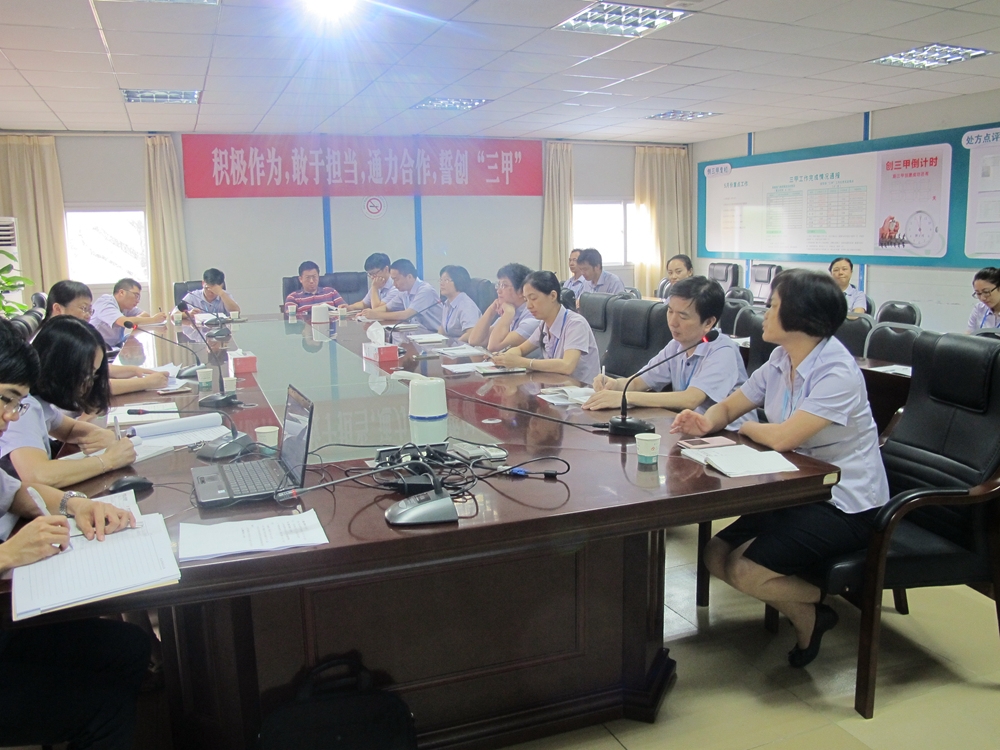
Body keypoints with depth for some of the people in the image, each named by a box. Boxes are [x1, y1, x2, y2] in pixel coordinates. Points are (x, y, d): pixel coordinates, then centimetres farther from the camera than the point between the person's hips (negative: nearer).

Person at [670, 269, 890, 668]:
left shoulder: (837, 372, -23)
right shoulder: (780, 360, 2)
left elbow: (781, 438, -29)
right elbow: (729, 406, 9)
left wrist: (746, 427, -7)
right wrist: (705, 423, -14)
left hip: (845, 505, -8)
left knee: (746, 571, -20)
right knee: (716, 555, -1)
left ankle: (816, 611, 12)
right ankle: (807, 615, 15)